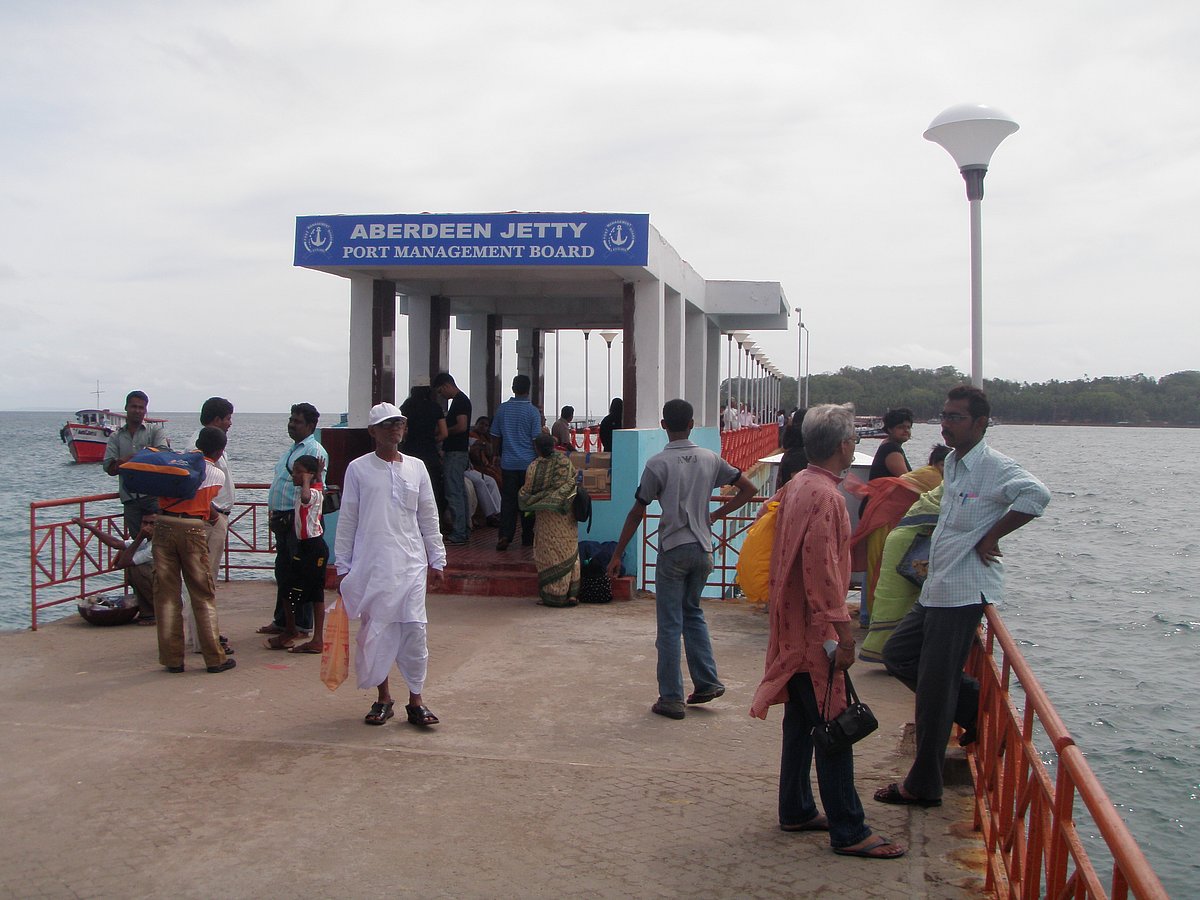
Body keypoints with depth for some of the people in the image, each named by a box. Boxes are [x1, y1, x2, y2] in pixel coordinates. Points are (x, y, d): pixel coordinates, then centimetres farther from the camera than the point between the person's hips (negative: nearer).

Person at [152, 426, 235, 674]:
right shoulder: (217, 474, 7)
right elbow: (207, 506, 9)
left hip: (164, 526, 2)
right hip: (192, 530, -2)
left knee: (166, 594, 8)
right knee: (202, 596, 7)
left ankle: (172, 658, 11)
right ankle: (215, 658, 11)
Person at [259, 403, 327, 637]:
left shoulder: (314, 451, -11)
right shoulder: (291, 450, 20)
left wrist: (297, 519, -21)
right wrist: (275, 515, 19)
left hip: (298, 519, -10)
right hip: (283, 519, 10)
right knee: (283, 572, 15)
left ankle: (302, 624, 4)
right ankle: (281, 620, 24)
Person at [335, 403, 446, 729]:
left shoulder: (416, 467, 7)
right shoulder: (358, 469, 1)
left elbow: (429, 517, 11)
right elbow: (347, 519, 4)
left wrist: (437, 560, 10)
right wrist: (343, 566, 2)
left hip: (410, 564, 1)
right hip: (370, 565, -1)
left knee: (414, 629, -3)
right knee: (375, 632, 5)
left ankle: (416, 700, 8)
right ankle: (383, 698, 20)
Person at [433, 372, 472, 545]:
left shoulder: (460, 400, -14)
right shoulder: (460, 400, 17)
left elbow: (462, 426, -23)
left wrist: (444, 432, -10)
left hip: (455, 453, -11)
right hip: (457, 452, 11)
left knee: (453, 494, -8)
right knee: (460, 492, 14)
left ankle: (458, 534, -7)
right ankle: (464, 530, 20)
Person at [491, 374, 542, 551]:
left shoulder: (502, 408, 2)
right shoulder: (532, 411, -6)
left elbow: (495, 436, 8)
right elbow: (537, 439, -6)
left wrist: (498, 455, 20)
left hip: (508, 462, 2)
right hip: (528, 462, -2)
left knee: (508, 499, 3)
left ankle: (505, 535, -11)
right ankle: (527, 538, 14)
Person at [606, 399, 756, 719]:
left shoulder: (657, 464, -9)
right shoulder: (710, 459, 3)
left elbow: (636, 513, -7)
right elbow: (748, 489, 9)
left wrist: (617, 555, 0)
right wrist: (717, 514, 12)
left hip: (673, 550, -4)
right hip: (703, 549, 5)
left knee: (670, 625, 3)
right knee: (693, 612, 23)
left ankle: (671, 699, 7)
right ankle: (707, 682, 18)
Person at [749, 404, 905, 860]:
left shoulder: (796, 486, 10)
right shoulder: (825, 497, -20)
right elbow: (823, 570, -24)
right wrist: (843, 632, -20)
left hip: (794, 629, 10)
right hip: (816, 632, -10)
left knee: (801, 721, 17)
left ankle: (796, 810, 27)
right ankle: (849, 832, 4)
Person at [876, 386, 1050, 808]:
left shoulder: (993, 467, -16)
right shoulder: (953, 462, 12)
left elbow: (1036, 494, -33)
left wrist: (991, 536, -24)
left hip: (963, 592, -10)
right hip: (937, 589, 10)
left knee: (934, 688, -2)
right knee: (897, 653, 17)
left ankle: (922, 785, 10)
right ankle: (976, 706, 25)